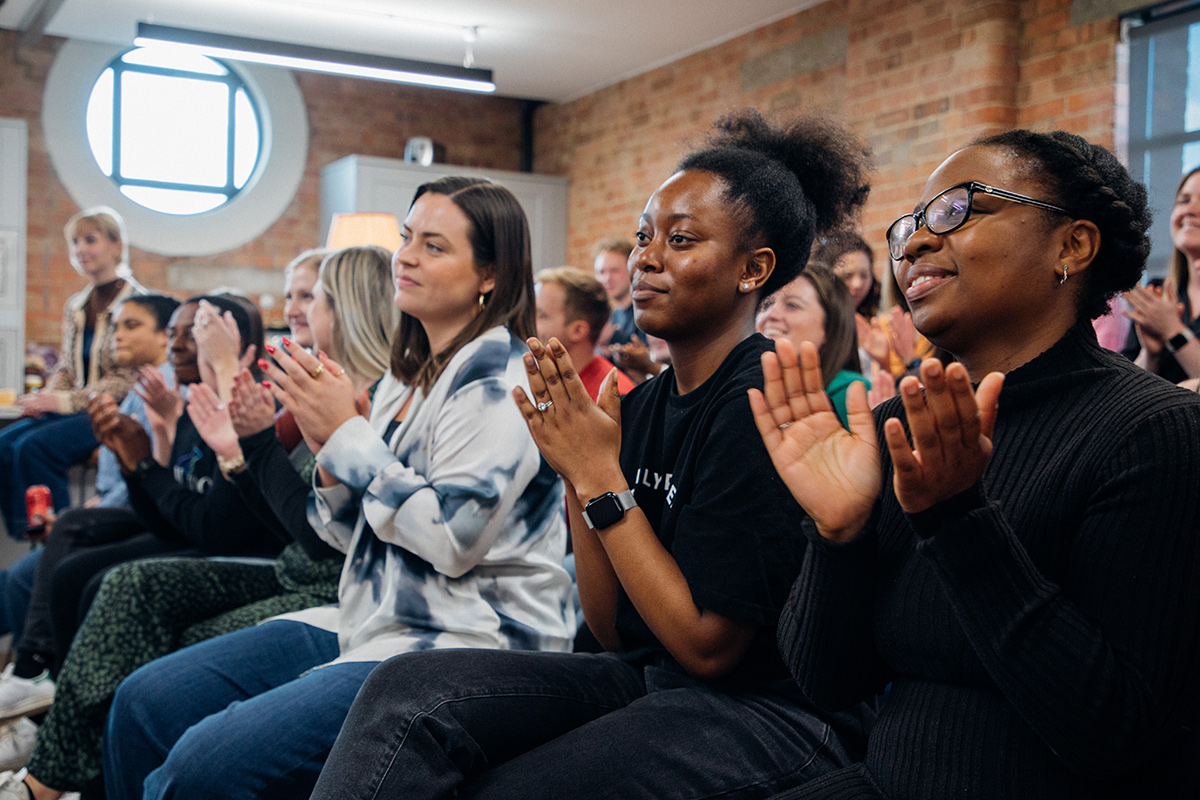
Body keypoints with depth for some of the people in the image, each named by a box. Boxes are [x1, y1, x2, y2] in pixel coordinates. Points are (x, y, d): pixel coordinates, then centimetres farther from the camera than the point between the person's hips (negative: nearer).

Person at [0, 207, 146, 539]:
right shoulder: (75, 306, 15)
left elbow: (127, 381, -13)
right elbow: (65, 368, 19)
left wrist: (65, 401, -18)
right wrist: (46, 397, -3)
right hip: (76, 410, 7)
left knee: (33, 447, -26)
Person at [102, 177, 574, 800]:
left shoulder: (499, 381, -11)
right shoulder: (408, 377, 16)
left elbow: (453, 538, -20)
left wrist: (348, 435, -13)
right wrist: (327, 451, -1)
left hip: (468, 644, -9)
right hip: (373, 620, 9)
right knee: (145, 701, 0)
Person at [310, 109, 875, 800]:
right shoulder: (640, 405, 6)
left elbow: (707, 645, -17)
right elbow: (615, 629, 7)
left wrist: (603, 479, -15)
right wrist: (577, 472, -5)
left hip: (767, 711, -7)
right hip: (646, 679, 7)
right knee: (407, 692, -13)